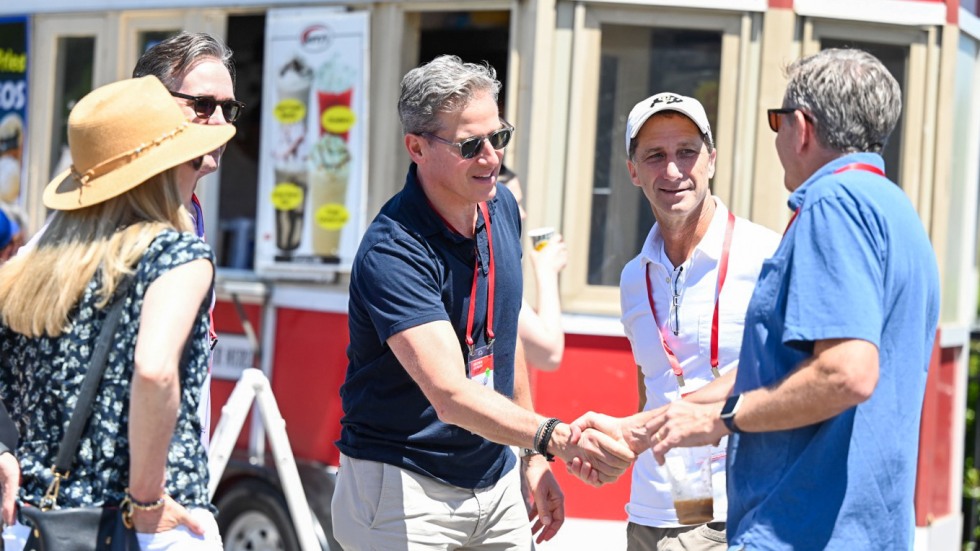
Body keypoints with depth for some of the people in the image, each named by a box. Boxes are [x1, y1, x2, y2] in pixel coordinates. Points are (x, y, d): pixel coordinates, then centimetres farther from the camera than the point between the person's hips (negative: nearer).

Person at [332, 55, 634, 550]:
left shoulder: (502, 207, 3)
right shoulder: (392, 253, -23)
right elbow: (450, 393, -32)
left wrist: (533, 458, 14)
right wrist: (557, 439, -45)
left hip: (496, 483, 7)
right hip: (404, 491, -6)